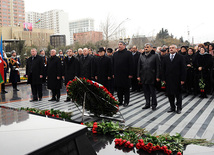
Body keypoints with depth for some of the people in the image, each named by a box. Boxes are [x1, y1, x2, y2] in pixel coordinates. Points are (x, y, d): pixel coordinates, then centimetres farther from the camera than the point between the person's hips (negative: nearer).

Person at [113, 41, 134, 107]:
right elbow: (113, 64, 15)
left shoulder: (128, 53, -3)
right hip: (117, 75, 5)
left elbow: (131, 64, -6)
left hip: (125, 75, -4)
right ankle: (120, 101, 20)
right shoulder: (115, 54, 13)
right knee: (119, 89, 9)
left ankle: (126, 101, 13)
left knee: (126, 89, 3)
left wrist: (130, 74, -11)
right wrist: (113, 73, 9)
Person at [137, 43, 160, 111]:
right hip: (143, 77, 4)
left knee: (152, 91, 4)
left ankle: (154, 105, 16)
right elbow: (139, 66, 11)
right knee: (146, 91, 11)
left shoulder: (155, 55, -3)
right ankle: (147, 104, 22)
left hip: (151, 77, -4)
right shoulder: (141, 56, 10)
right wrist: (138, 76, 5)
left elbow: (158, 67, -6)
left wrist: (157, 76, -11)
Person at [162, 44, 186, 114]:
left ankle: (179, 108, 16)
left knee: (178, 94, 4)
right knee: (170, 94, 8)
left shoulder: (180, 57, -1)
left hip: (177, 79, -3)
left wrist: (182, 79, -10)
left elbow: (183, 69, -4)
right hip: (168, 79, 4)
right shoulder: (166, 58, 10)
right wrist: (164, 79, 4)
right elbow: (163, 69, 10)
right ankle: (172, 107, 21)